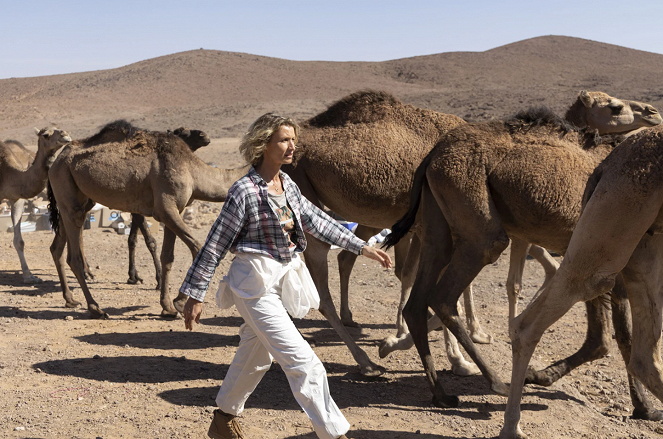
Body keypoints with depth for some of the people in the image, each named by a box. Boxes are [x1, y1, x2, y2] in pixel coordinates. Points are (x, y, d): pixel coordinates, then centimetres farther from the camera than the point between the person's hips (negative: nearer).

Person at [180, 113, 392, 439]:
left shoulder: (287, 185, 6)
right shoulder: (245, 191, -16)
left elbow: (317, 221, 14)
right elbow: (214, 246, -12)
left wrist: (362, 247, 12)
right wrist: (194, 295, -9)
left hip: (284, 279, 8)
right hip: (256, 284, -8)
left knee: (255, 357, 20)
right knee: (302, 361, -9)